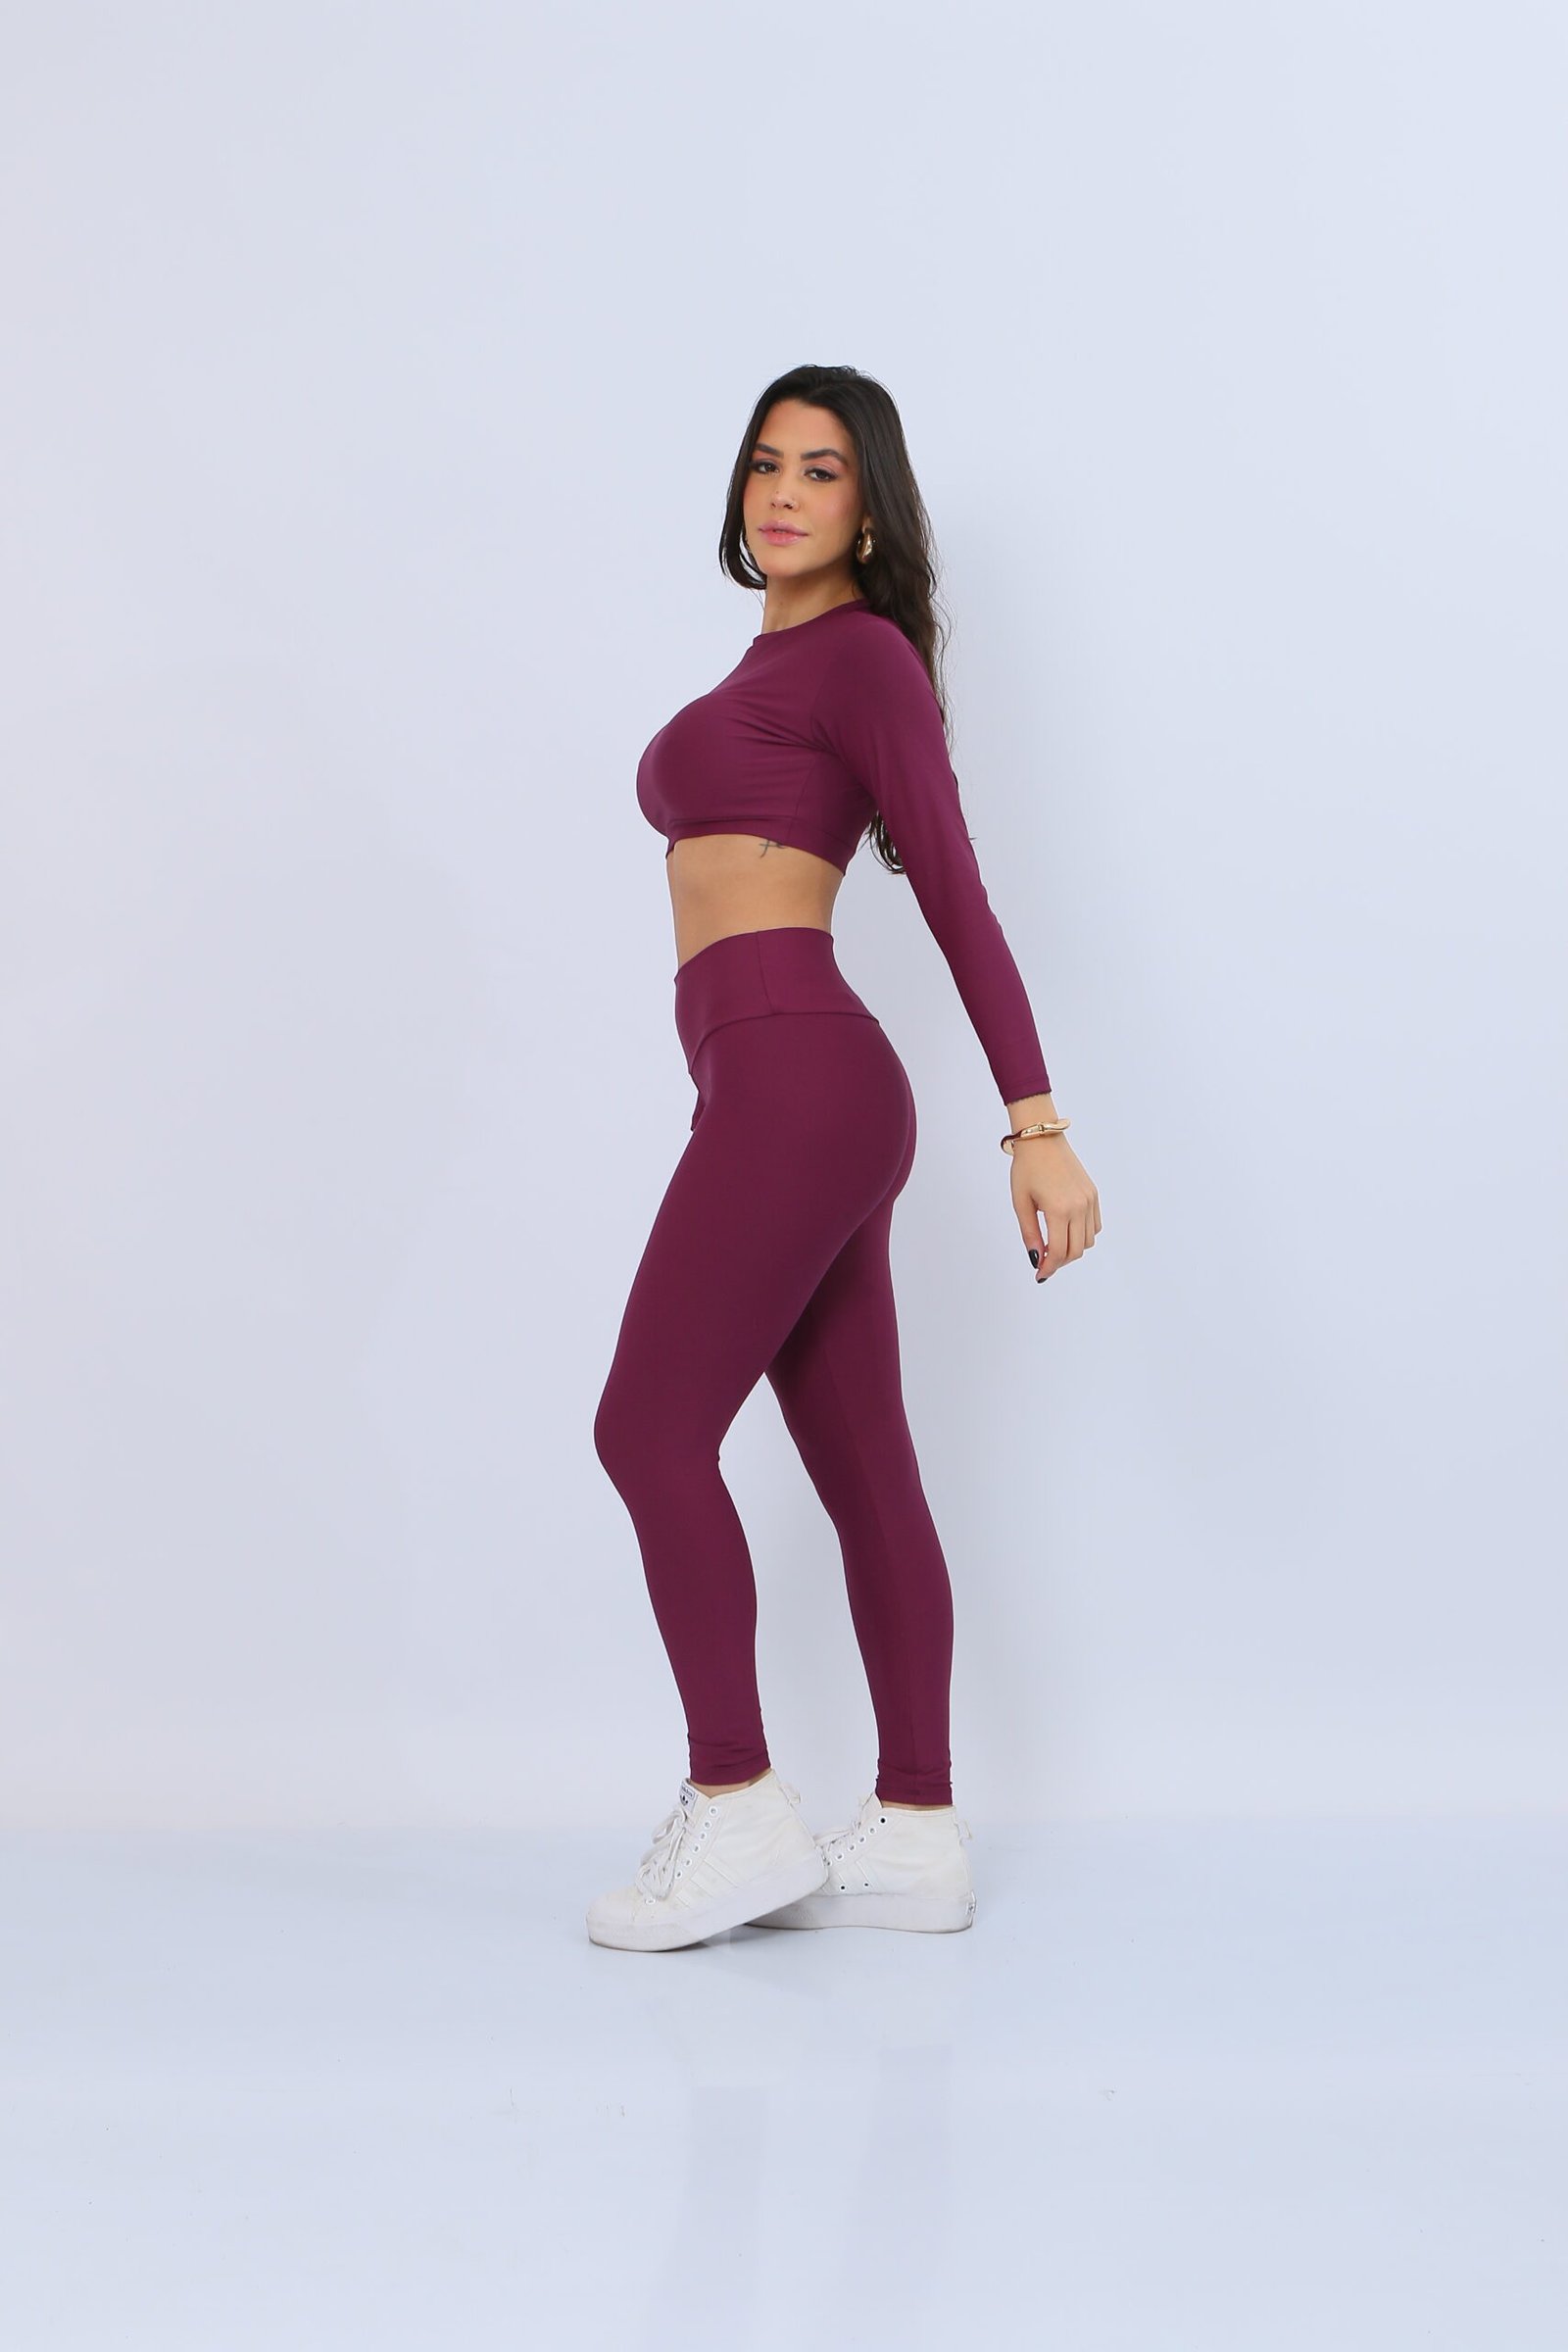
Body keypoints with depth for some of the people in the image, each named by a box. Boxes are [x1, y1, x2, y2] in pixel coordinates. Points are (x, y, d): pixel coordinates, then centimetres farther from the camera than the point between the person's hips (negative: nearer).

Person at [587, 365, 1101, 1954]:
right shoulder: (778, 664, 23)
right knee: (862, 1468, 7)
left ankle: (734, 1811, 0)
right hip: (785, 1092, 9)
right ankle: (917, 1837, 12)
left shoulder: (864, 653, -4)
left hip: (795, 1083, -9)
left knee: (649, 1429, -7)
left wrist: (1038, 1126, -17)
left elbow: (956, 896, -11)